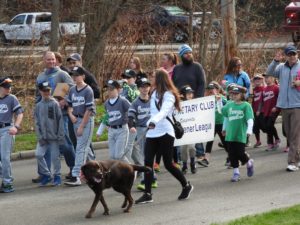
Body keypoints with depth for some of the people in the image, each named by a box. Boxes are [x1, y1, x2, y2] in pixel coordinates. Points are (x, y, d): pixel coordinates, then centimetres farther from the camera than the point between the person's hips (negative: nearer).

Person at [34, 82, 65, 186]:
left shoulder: (54, 104, -2)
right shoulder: (38, 105, 7)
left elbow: (60, 120, -4)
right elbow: (37, 122, 6)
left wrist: (60, 135, -8)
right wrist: (39, 136, -3)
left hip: (54, 136, -3)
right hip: (43, 136, 3)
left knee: (55, 156, 0)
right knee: (38, 154, -7)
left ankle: (57, 176, 15)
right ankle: (46, 174, 8)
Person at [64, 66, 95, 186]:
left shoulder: (88, 90, -12)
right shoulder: (72, 90, 8)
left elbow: (88, 110, -14)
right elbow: (69, 105, 19)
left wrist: (81, 126, -16)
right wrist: (71, 114, -3)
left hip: (86, 120, -7)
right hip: (76, 120, 7)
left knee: (81, 148, -11)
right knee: (85, 147, 16)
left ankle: (76, 176, -15)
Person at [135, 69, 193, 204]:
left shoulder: (168, 95, -10)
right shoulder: (154, 94, 15)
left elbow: (164, 111, -28)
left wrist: (154, 121, -43)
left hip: (165, 132, -7)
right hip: (152, 133, 7)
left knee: (168, 164, -1)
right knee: (148, 162, -5)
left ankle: (186, 186, 19)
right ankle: (147, 194, -6)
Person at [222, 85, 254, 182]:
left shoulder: (246, 105, -8)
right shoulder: (229, 105, 7)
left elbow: (250, 119, -15)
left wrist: (249, 130, -27)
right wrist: (224, 128, 29)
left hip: (241, 135, -5)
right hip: (230, 134, 5)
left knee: (240, 154, -5)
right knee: (232, 154, 4)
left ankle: (249, 162, 25)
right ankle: (236, 172, 15)